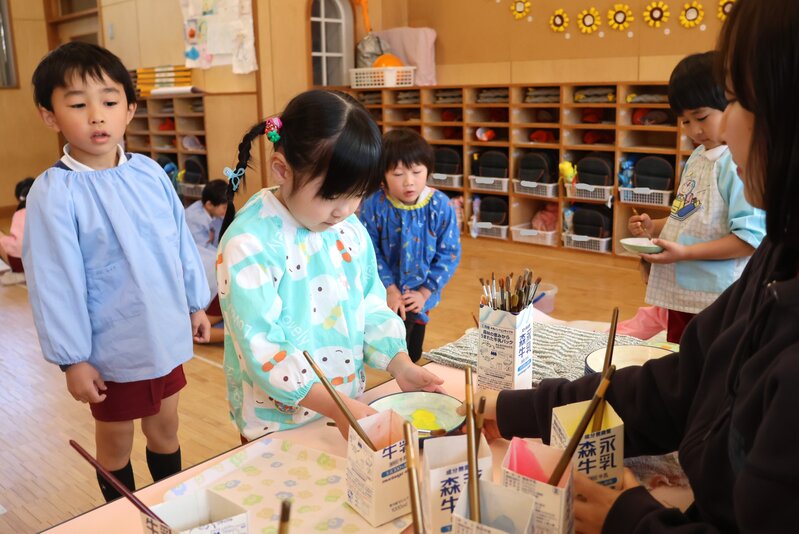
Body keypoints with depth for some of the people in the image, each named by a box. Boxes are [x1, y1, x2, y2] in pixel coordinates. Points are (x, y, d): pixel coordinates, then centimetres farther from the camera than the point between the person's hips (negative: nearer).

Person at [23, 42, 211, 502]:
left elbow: (182, 241, 6)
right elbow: (55, 283, -15)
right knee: (115, 442, 17)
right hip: (113, 349, -4)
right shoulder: (54, 193, -18)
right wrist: (72, 359, -12)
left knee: (165, 427, 23)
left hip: (167, 335, 5)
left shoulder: (150, 172, -4)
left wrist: (196, 304, 12)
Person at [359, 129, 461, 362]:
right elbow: (370, 253, -11)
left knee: (413, 355, 11)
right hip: (385, 293, -1)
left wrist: (425, 292, -11)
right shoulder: (374, 205, -16)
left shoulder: (441, 206, -14)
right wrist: (391, 290, -15)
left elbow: (449, 253, -9)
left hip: (420, 293, 1)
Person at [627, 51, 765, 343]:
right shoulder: (697, 157, 10)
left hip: (717, 300, -8)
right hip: (681, 292, 8)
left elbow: (750, 237, -22)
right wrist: (655, 227, 5)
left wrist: (685, 252, -25)